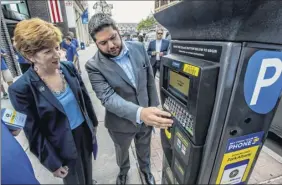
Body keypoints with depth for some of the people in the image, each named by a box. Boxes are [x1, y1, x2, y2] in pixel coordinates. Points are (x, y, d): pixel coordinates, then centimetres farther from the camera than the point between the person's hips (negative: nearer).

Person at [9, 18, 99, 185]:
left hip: (85, 132, 4)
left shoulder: (69, 67, -10)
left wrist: (93, 122, 11)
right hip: (63, 148, -3)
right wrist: (52, 163, -8)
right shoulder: (22, 88, -22)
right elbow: (33, 132, -14)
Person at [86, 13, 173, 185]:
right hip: (121, 123, -2)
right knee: (122, 152, 28)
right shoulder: (94, 66, -20)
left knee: (144, 149, 29)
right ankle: (123, 171, 63)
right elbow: (108, 98, -29)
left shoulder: (139, 48, -9)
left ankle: (146, 169, 62)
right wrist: (140, 113, -45)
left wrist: (153, 109, 0)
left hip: (146, 116, 3)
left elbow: (150, 81, -2)